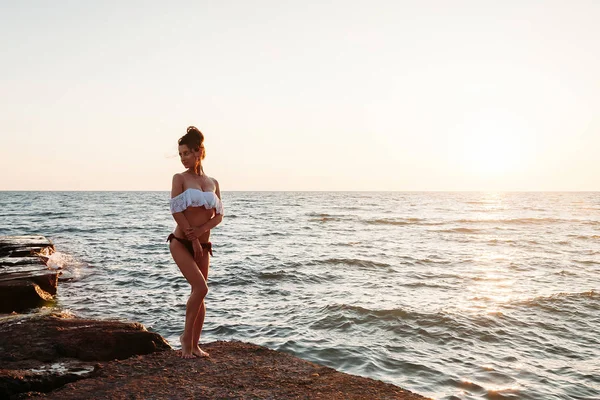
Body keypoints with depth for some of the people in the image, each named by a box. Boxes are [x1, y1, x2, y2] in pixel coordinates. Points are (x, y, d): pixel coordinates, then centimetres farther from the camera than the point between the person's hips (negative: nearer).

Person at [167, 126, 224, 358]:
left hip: (203, 245, 4)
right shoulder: (180, 178, -2)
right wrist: (193, 239, -13)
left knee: (199, 292, 6)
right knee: (201, 287, -17)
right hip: (181, 242, -4)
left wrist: (202, 229, -14)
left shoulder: (213, 183, 9)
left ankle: (195, 344, 18)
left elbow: (219, 215, 6)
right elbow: (176, 210, -10)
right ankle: (186, 336, 3)